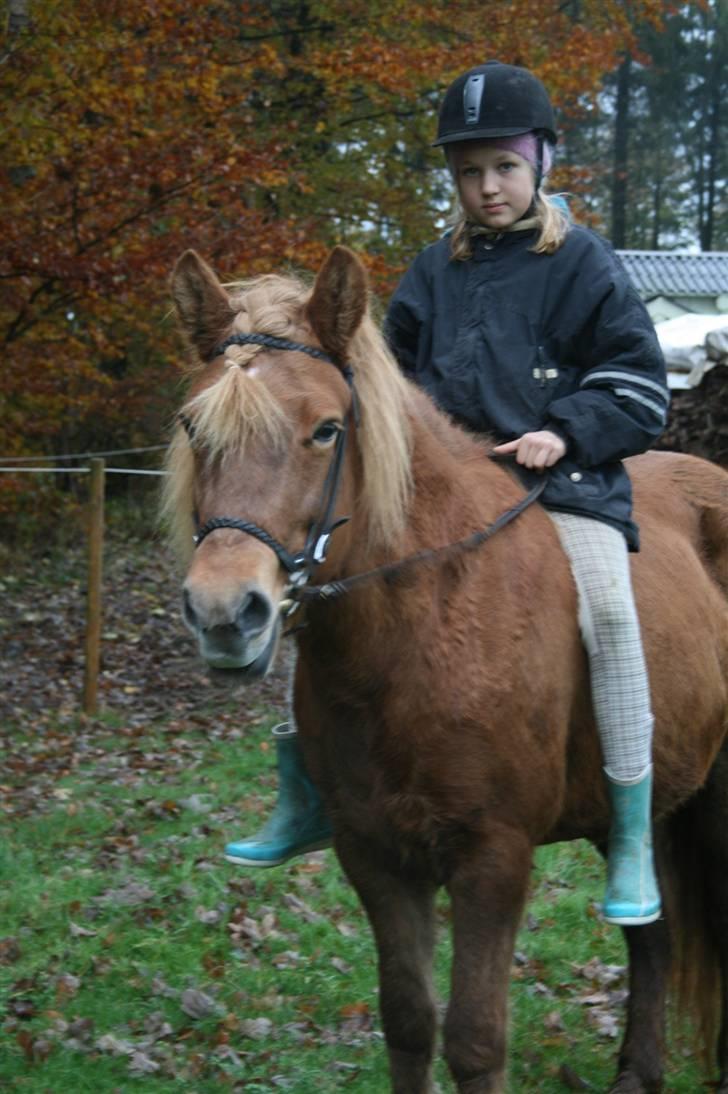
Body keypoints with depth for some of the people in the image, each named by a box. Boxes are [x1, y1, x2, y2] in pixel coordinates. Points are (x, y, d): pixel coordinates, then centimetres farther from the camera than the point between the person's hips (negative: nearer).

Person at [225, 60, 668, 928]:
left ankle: (632, 839, -25)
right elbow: (399, 367, 26)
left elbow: (636, 383, 0)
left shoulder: (582, 265, 2)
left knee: (605, 603, -33)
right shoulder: (432, 274, 15)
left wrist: (566, 432, -15)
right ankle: (303, 800, 7)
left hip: (562, 481, -5)